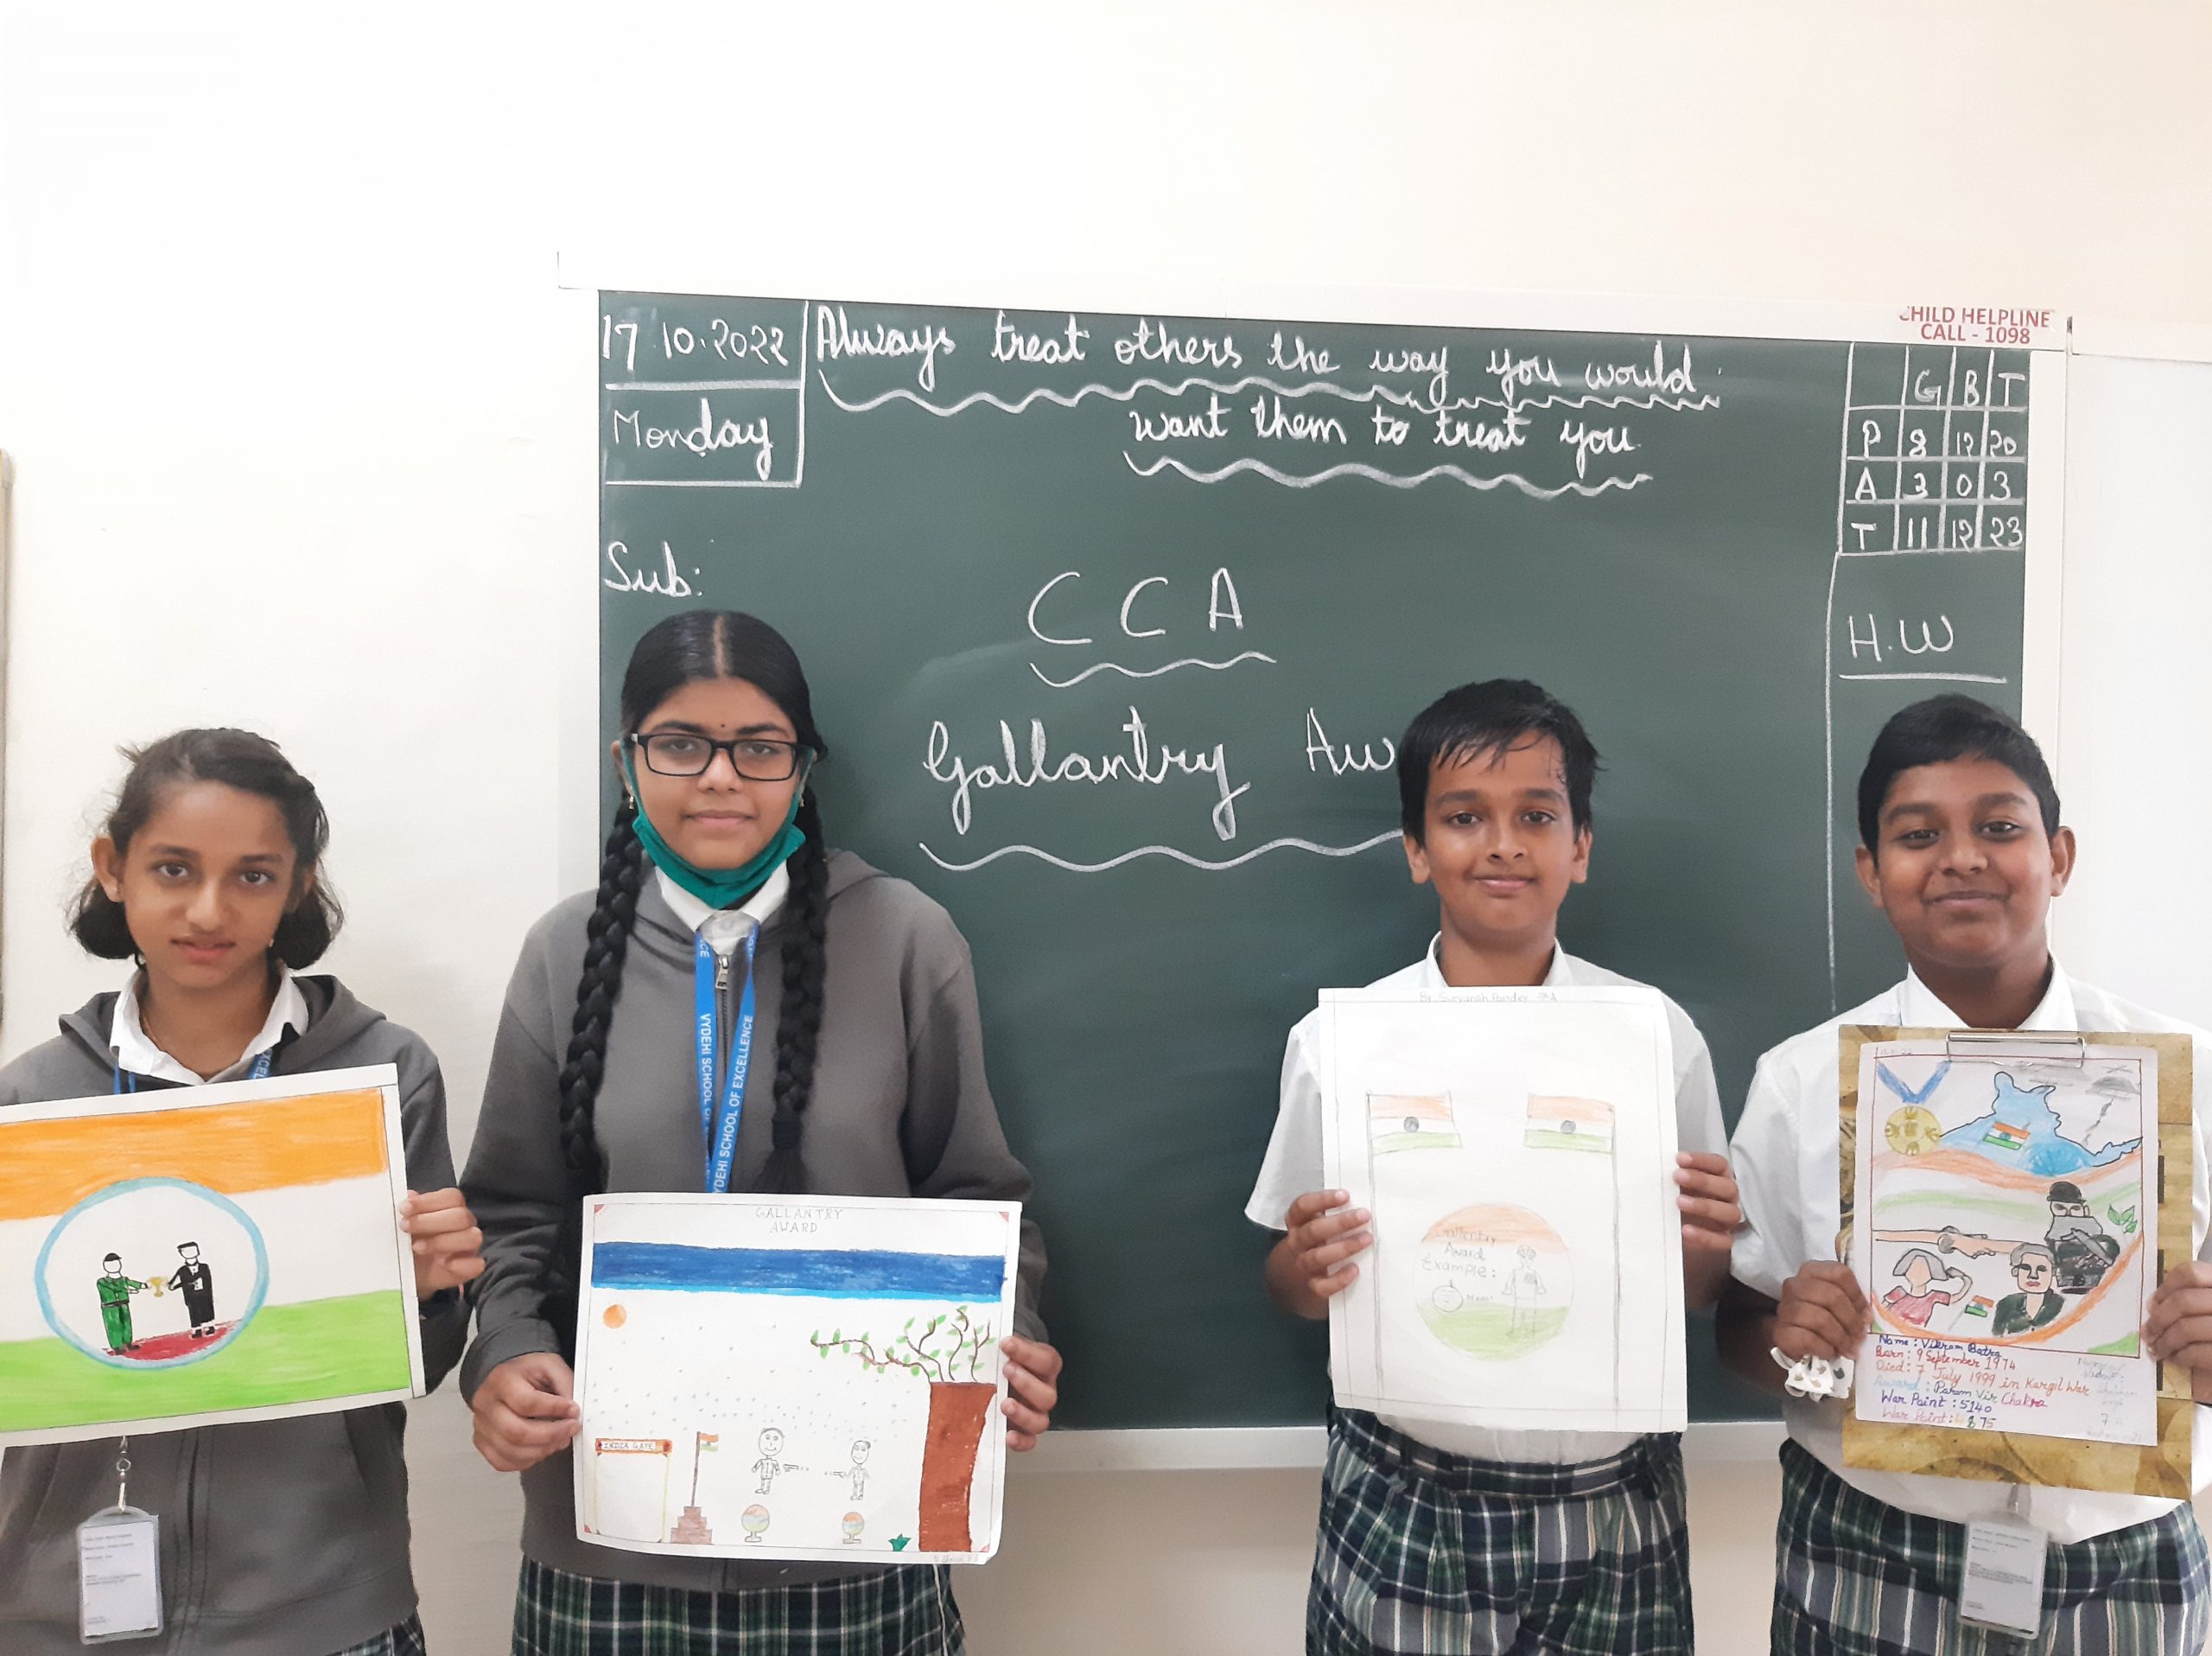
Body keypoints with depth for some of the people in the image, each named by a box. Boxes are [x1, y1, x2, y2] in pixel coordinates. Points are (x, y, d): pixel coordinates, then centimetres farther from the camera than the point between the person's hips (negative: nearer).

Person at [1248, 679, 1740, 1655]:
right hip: (1402, 1512, -1)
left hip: (1611, 1516, 1)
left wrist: (1704, 1245, -16)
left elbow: (1701, 1289, 5)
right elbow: (1295, 1288, 3)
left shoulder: (1661, 1037, -4)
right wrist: (1305, 1269, -19)